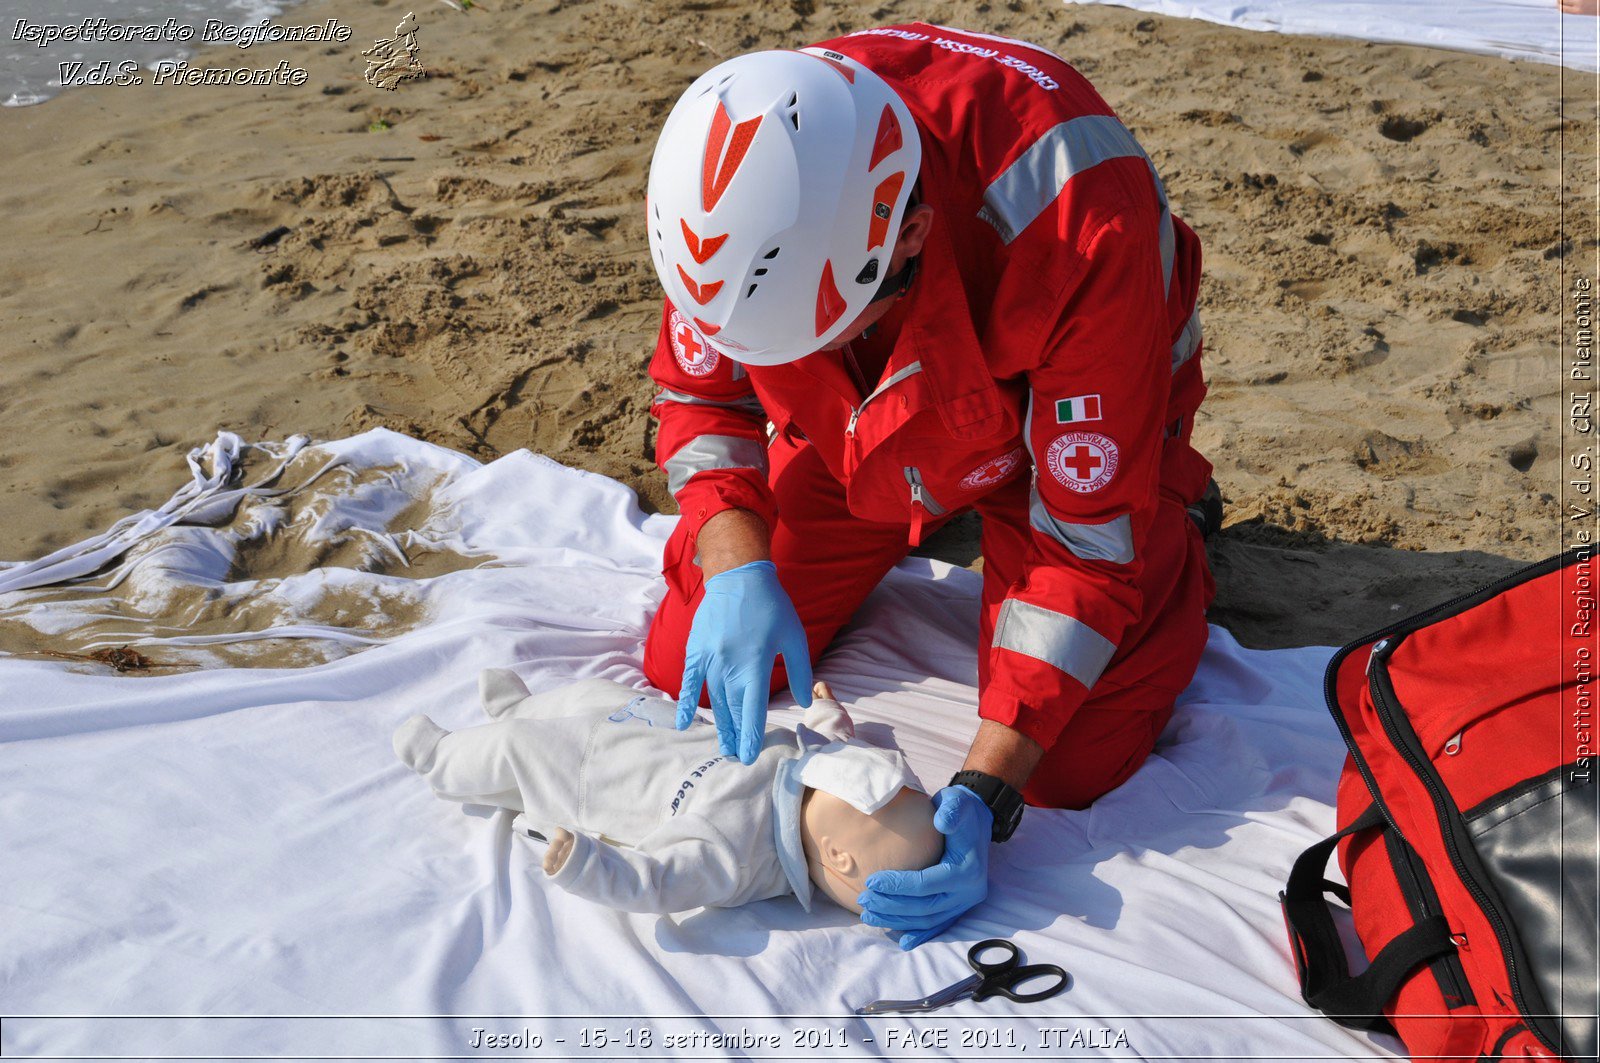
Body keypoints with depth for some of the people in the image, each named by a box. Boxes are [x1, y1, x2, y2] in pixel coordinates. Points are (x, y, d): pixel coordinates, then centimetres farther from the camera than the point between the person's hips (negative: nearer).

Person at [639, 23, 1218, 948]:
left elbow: (1089, 535, -33)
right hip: (861, 423, 4)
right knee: (690, 672, -1)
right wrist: (738, 567, -31)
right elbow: (698, 390, -12)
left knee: (1072, 764, -15)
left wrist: (984, 792, -36)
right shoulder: (757, 164, -29)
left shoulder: (1081, 224, -42)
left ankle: (1175, 516, 15)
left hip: (1060, 413, -3)